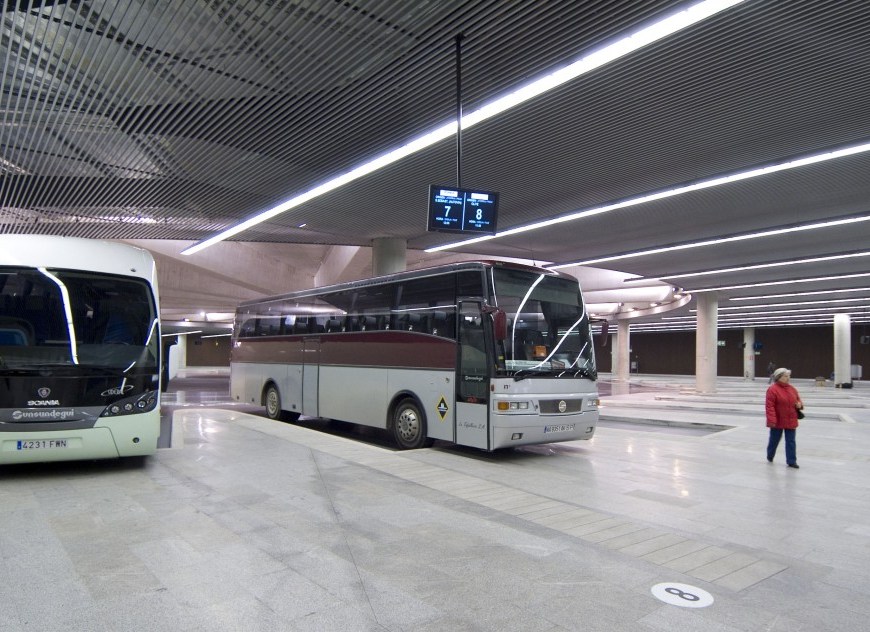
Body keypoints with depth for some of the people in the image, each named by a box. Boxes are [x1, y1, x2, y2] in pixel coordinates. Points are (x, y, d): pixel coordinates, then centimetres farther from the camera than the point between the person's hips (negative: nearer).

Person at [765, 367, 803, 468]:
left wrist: (800, 404, -6)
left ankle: (791, 461, 12)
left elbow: (798, 400, 19)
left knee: (791, 442, 6)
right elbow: (769, 406, -19)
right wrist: (771, 420, -23)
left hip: (791, 421, 5)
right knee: (774, 440, 12)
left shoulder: (792, 389, 6)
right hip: (778, 422, -5)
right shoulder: (772, 389, -15)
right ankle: (770, 456, 34)